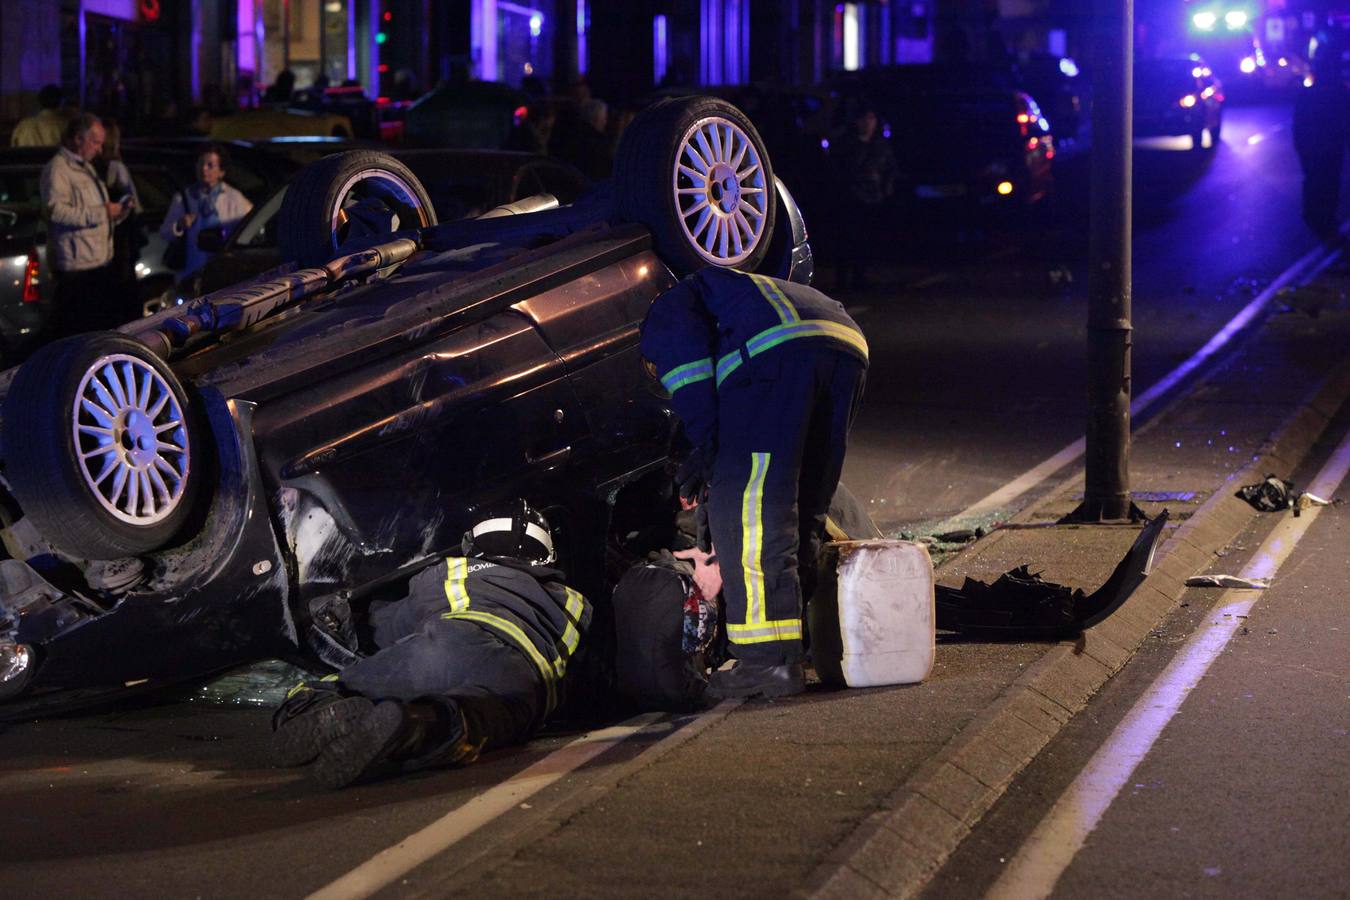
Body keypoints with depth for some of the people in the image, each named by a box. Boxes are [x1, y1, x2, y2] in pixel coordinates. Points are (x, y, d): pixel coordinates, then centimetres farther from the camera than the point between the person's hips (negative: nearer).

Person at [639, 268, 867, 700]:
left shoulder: (665, 311, 25)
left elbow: (683, 352, 0)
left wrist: (706, 443, -3)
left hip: (776, 352, -8)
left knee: (747, 507, -8)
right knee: (803, 514, 16)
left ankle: (769, 660, -15)